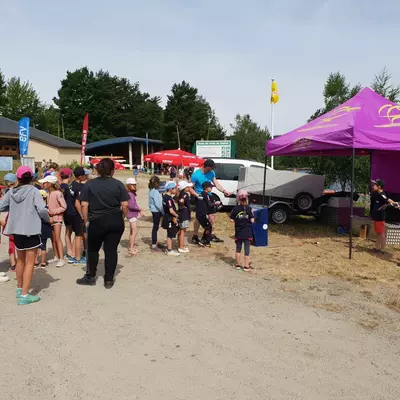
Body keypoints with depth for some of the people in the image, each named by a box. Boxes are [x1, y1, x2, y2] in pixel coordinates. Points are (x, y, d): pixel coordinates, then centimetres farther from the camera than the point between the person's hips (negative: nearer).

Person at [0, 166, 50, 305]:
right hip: (31, 230, -5)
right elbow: (42, 209, -20)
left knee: (20, 260, 23)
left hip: (16, 230, 6)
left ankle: (19, 289, 35)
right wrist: (48, 219, -1)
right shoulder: (33, 191, -11)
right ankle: (24, 295, 0)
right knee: (29, 263, 1)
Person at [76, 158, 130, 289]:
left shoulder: (89, 184, 0)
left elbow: (84, 205, -4)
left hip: (96, 222, 0)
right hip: (116, 222, 1)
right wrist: (122, 219, 11)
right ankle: (109, 280, 13)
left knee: (92, 249, 17)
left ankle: (90, 277, 27)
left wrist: (86, 221, 6)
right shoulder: (118, 184, 0)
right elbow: (125, 205, -3)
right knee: (111, 250, 6)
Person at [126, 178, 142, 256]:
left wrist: (139, 209, 0)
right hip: (131, 215, -10)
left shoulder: (132, 193, 10)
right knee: (134, 231, -8)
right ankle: (131, 248, -4)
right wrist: (139, 209, -9)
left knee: (132, 231, 17)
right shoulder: (129, 194, -18)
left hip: (134, 214, 10)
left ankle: (131, 247, 27)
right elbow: (131, 205, -23)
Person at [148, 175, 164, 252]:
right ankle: (154, 245, 2)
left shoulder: (152, 190, 9)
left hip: (155, 211, 9)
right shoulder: (155, 191, -20)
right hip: (156, 211, -9)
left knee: (156, 227, 18)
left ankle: (154, 242, 30)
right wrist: (163, 212, -16)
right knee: (155, 227, -3)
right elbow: (157, 204, -21)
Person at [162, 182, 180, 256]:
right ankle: (169, 250, 9)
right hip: (170, 219, -9)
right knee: (170, 235, 0)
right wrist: (176, 215, -10)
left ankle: (169, 248, 28)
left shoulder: (165, 196, 7)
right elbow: (171, 211, -27)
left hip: (167, 218, 9)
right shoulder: (169, 198, -22)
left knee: (170, 235, 18)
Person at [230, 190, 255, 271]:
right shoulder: (249, 209, -10)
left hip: (238, 232, 2)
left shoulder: (235, 209, -6)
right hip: (247, 232, -2)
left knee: (238, 248, 14)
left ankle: (238, 264, 21)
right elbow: (252, 220, -11)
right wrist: (252, 214, 6)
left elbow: (232, 220, -6)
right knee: (247, 249, 5)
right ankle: (246, 266, 9)